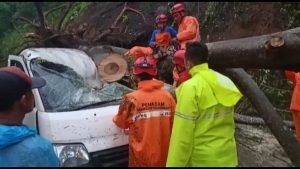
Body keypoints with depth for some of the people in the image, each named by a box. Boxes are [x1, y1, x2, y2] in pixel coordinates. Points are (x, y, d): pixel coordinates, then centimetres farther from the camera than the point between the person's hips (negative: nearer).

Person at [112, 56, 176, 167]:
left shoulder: (131, 99, -14)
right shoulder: (167, 96, -8)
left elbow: (121, 122, 0)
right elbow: (175, 123, -3)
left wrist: (115, 118, 22)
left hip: (141, 157, -2)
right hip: (163, 155, 2)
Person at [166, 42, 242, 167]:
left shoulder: (190, 87, -20)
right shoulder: (225, 82, 0)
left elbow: (182, 134, -20)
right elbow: (226, 123, 9)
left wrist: (174, 164, -13)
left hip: (202, 160, -6)